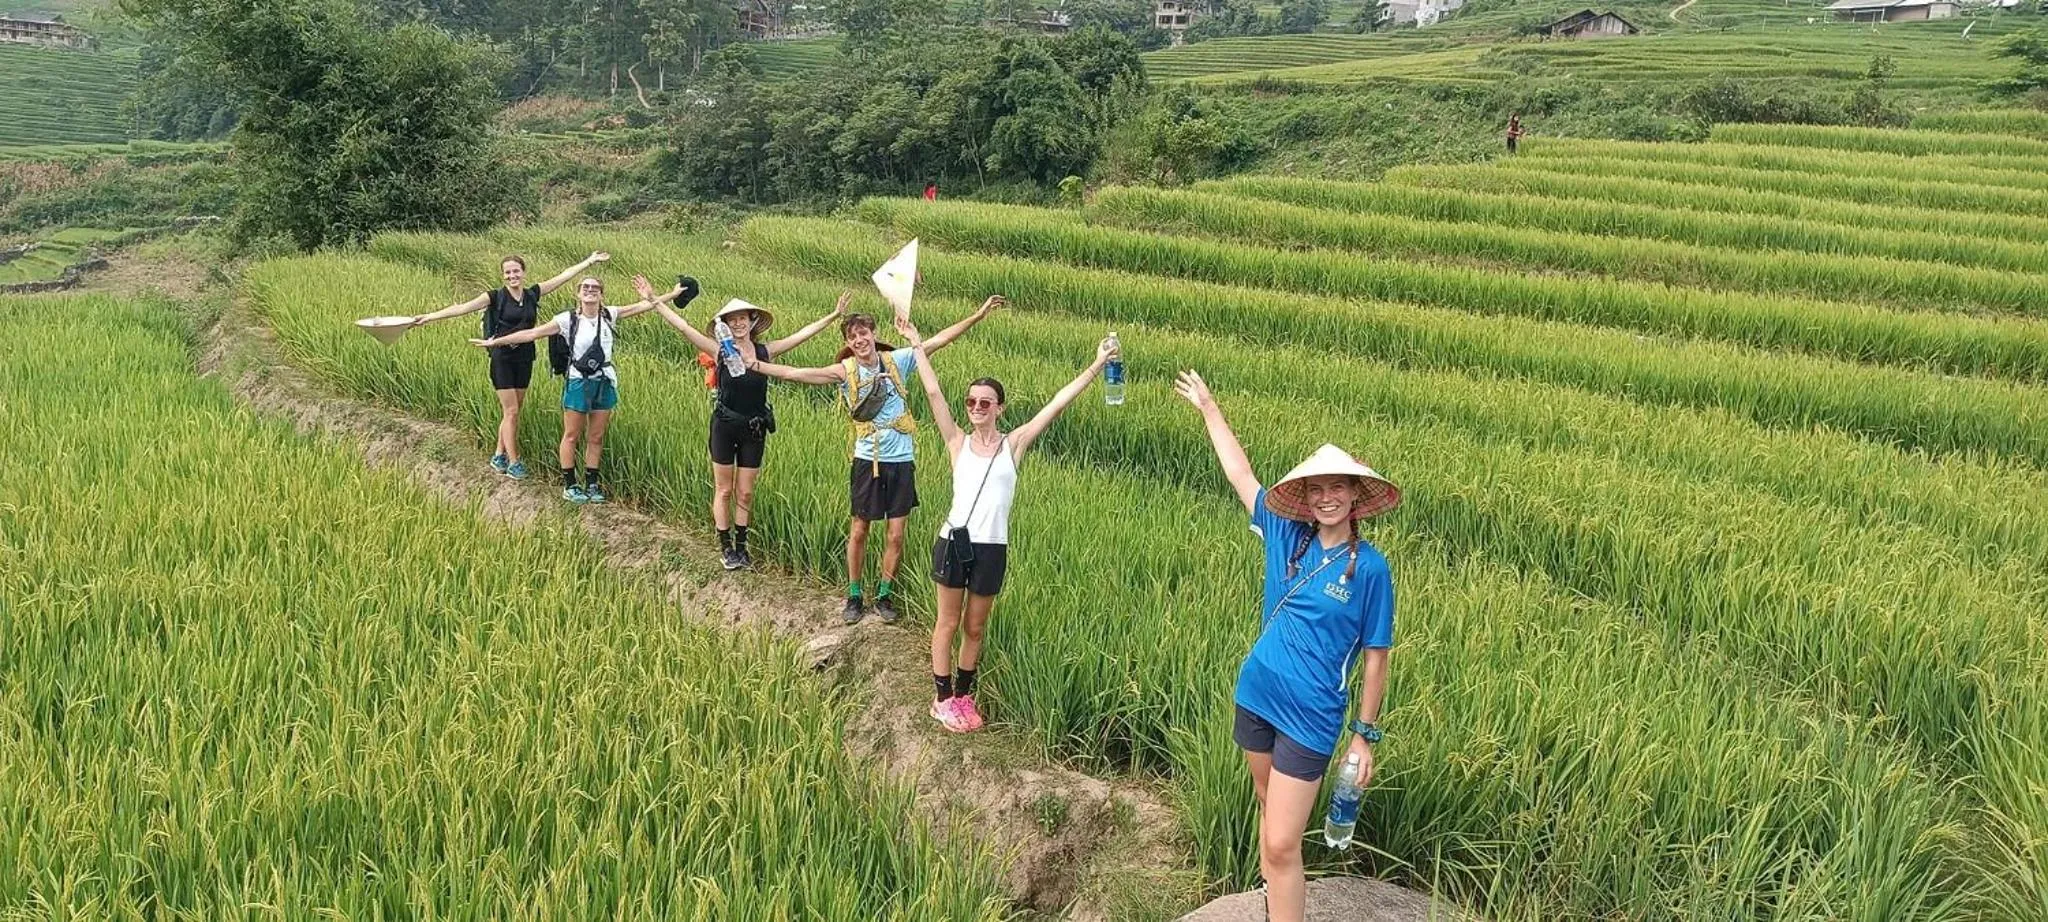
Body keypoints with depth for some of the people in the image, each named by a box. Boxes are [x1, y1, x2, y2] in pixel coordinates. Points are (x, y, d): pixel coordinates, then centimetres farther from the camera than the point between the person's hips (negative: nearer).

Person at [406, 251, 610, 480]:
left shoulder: (532, 294, 5)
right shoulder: (496, 297, -6)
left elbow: (564, 275, 7)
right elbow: (463, 307, -13)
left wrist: (590, 261, 9)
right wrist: (429, 317, -21)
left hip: (525, 358, 4)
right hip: (503, 358, -4)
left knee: (512, 411, 10)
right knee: (510, 411, -4)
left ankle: (499, 456, 21)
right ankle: (513, 462, 4)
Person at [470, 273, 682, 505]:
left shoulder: (610, 315, 1)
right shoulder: (568, 319, -6)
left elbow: (645, 305, 1)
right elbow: (531, 333, -6)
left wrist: (674, 294, -5)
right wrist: (495, 341, -9)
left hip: (604, 382, 2)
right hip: (578, 382, -2)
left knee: (596, 438, 9)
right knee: (572, 435, 5)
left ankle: (592, 483, 20)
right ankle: (569, 486, 15)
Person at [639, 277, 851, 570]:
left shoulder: (765, 351, -2)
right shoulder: (720, 351, -8)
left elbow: (803, 334, -2)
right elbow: (683, 327, -11)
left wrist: (833, 315, -5)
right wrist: (654, 302, -14)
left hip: (754, 431, 2)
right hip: (724, 428, -2)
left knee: (745, 493, 10)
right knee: (724, 491, 7)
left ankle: (741, 547, 22)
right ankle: (726, 548, 17)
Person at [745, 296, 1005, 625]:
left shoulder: (895, 360, -2)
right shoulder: (845, 371, -4)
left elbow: (939, 339, -3)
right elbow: (796, 373, -9)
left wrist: (978, 315, -8)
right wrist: (753, 364, -16)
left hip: (901, 460, 1)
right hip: (867, 460, -1)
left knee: (895, 535, 5)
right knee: (858, 531, 8)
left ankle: (885, 595, 21)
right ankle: (855, 596, 23)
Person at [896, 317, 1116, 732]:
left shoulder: (1014, 443, 2)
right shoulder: (957, 442, 1)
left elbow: (1058, 403, -2)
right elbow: (934, 393, -4)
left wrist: (1097, 365, -5)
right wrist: (917, 345, -5)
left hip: (992, 549, 1)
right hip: (954, 542, -1)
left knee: (976, 627, 14)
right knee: (948, 623, 10)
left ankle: (964, 694, 30)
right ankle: (943, 698, 22)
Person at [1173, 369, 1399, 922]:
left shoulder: (1370, 569, -11)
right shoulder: (1287, 538, 0)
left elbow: (1375, 659, -5)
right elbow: (1240, 473, 8)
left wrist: (1366, 734, -3)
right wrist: (1207, 407, 13)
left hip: (1310, 719, -5)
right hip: (1255, 695, 5)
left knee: (1282, 844, -6)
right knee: (1269, 811, 20)